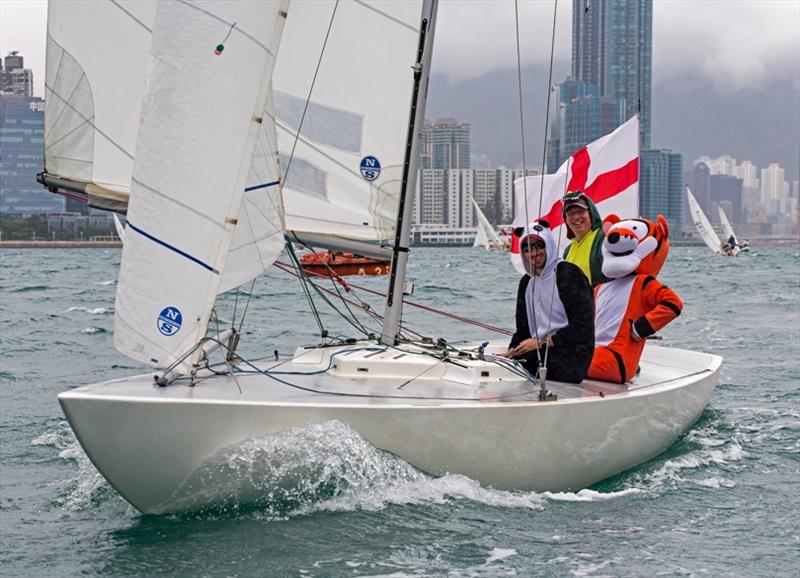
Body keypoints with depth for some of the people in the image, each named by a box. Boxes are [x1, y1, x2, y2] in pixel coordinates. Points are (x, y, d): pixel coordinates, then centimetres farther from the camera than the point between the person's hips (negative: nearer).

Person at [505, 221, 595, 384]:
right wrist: (511, 352, 0)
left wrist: (541, 343, -14)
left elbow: (582, 326, -12)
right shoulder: (526, 282, 19)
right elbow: (523, 328, 22)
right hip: (541, 355, 7)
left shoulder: (568, 274, -5)